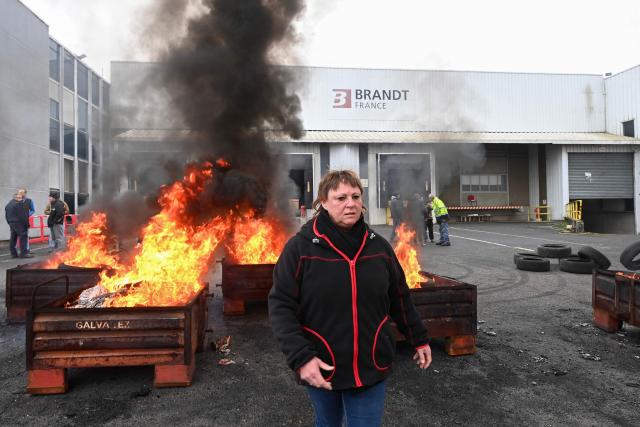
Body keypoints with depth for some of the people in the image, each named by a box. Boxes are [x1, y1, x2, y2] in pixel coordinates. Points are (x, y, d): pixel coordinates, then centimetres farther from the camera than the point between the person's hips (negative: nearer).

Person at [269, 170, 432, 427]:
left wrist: (419, 338, 16)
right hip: (321, 368, -1)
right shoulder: (300, 247, -12)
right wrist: (300, 357, -21)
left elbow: (400, 299, 10)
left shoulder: (379, 246, 0)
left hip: (371, 367, 1)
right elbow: (281, 307, -13)